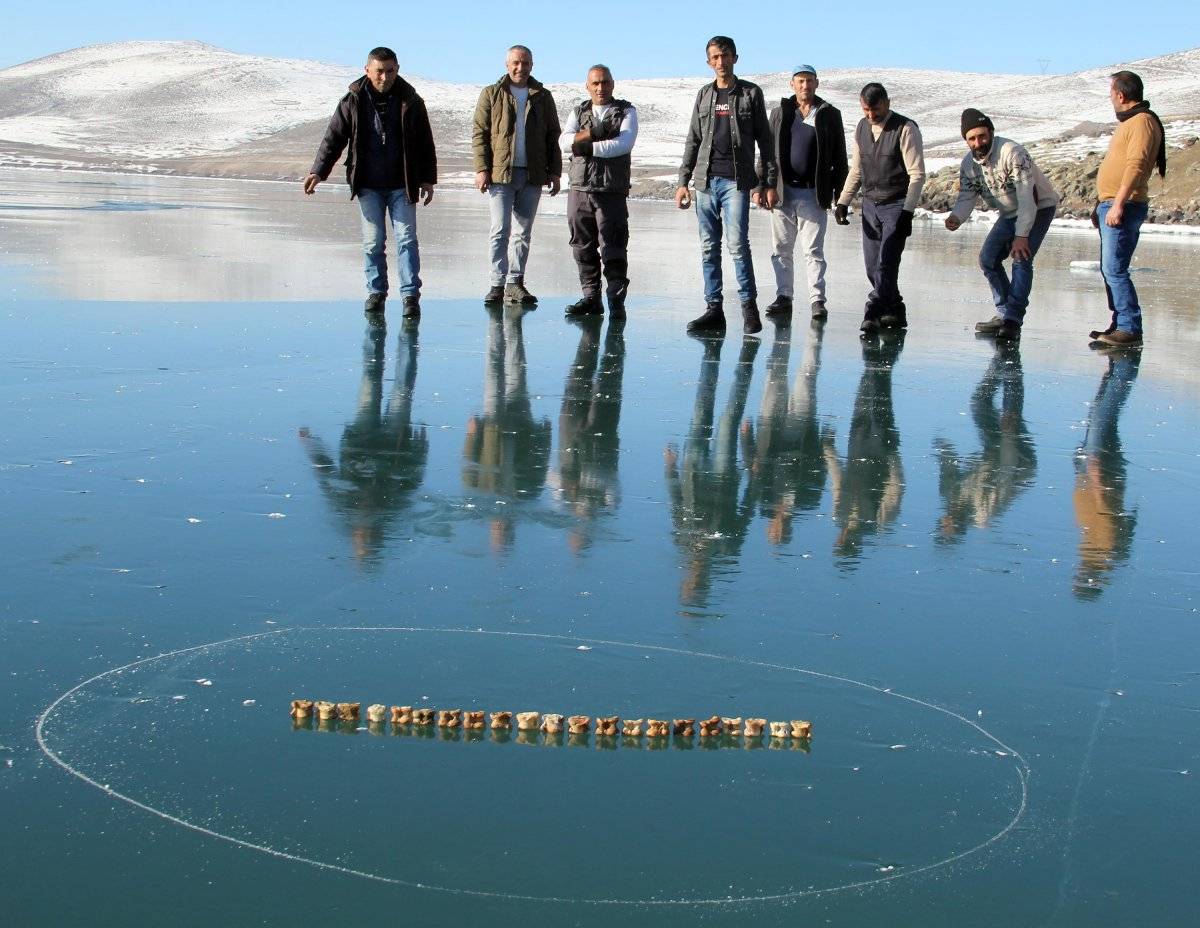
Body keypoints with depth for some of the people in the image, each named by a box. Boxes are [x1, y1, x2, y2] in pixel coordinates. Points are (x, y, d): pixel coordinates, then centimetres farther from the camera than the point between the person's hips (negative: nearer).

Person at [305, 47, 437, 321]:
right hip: (368, 185, 0)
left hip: (401, 185, 0)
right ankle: (375, 293, 14)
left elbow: (425, 144, 6)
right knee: (373, 241, 3)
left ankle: (411, 296, -3)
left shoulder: (411, 102, 0)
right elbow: (333, 138, 2)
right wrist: (318, 172, -7)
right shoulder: (353, 101, -2)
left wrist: (428, 179, 3)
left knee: (406, 239, -5)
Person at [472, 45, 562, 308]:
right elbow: (479, 133, 2)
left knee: (524, 233, 6)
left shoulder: (542, 97, 12)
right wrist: (481, 169, -8)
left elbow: (553, 137, 14)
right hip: (500, 173, -3)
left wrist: (555, 172, 7)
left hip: (532, 176, 3)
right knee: (500, 231, -8)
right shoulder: (491, 94, 5)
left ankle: (515, 283, 12)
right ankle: (497, 284, -5)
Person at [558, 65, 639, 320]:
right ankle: (591, 298, 13)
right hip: (580, 189, 3)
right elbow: (564, 142, -2)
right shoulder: (579, 113, 15)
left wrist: (588, 147, -10)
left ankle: (616, 301, -2)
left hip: (612, 191, -3)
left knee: (613, 249, -6)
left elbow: (624, 144, -12)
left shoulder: (626, 112, 6)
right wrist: (594, 133, -15)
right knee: (583, 248, 5)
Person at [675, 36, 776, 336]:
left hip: (736, 181, -4)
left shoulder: (750, 93, 4)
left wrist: (769, 182, -1)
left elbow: (764, 140, 4)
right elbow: (693, 141, 16)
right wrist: (683, 181, 9)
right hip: (706, 181, 4)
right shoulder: (704, 95, 13)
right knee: (709, 247, 4)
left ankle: (749, 306, -2)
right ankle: (713, 309, 8)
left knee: (737, 244, -12)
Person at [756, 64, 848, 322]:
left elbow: (839, 158, 6)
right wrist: (762, 186, 4)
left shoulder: (830, 115, 5)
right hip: (782, 192, 3)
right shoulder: (780, 113, 9)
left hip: (813, 194, -2)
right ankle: (784, 297, 14)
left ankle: (817, 300, 0)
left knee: (813, 250, -4)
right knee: (781, 249, 6)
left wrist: (839, 193, 1)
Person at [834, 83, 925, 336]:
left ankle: (874, 313, -19)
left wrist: (907, 211, -20)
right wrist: (843, 202, 7)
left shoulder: (906, 129, -10)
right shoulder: (862, 128, 8)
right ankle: (895, 313, 18)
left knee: (886, 263, -16)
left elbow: (917, 174, -12)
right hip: (870, 204, 6)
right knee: (873, 266, 5)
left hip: (897, 205, -6)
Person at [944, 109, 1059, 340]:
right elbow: (966, 197, -6)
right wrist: (957, 217, -30)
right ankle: (1004, 313, 10)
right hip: (1009, 213, 8)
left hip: (1039, 207, -8)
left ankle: (1013, 319, -24)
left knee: (1021, 259, -23)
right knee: (988, 258, 0)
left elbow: (1026, 196, -32)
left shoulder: (1012, 152, -29)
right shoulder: (968, 163, -6)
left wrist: (1021, 235, -37)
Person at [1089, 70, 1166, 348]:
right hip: (1111, 205, 11)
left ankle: (1131, 330, -14)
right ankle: (1120, 325, 17)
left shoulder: (1142, 122, -11)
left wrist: (1118, 205, -27)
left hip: (1124, 207, -11)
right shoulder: (1128, 122, 22)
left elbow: (1136, 166, -22)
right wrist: (1101, 205, 26)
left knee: (1114, 270, -14)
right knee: (1109, 269, 12)